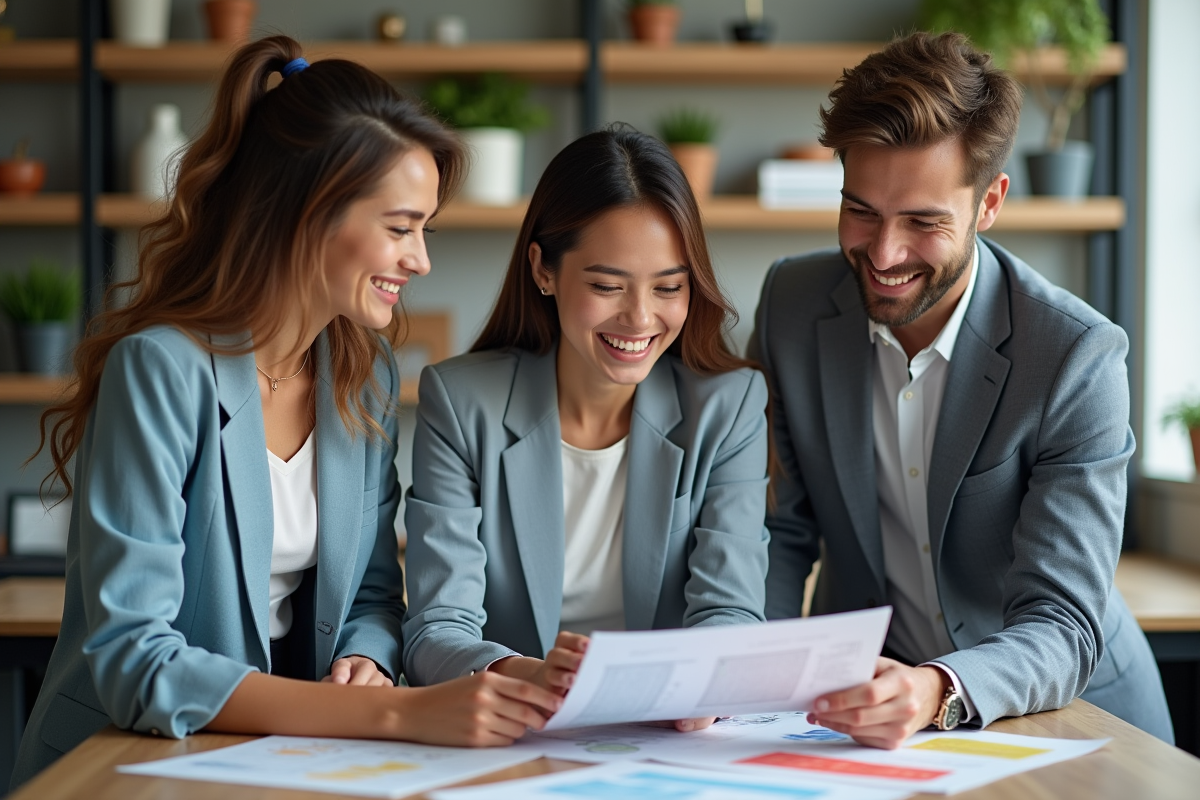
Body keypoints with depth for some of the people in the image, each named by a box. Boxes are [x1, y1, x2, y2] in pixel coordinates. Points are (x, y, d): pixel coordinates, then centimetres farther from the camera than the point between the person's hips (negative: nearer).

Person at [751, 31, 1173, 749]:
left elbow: (1062, 627, -21)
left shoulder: (1080, 357, -17)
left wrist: (938, 692, -41)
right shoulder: (793, 304, -5)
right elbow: (781, 532, 2)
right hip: (863, 696, 1)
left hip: (1069, 711, -1)